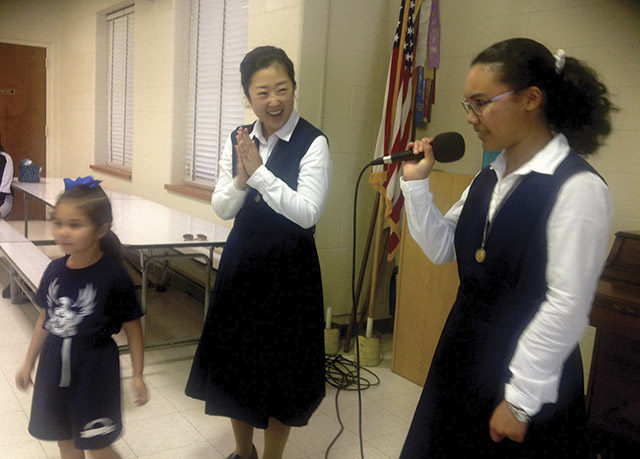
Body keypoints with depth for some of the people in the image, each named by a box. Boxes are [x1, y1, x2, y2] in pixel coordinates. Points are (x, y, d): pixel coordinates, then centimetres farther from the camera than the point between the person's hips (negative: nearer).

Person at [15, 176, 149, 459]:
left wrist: (137, 376, -8)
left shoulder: (113, 276, -19)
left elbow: (132, 327, -11)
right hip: (54, 366, 5)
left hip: (94, 369, -5)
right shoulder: (54, 271, -5)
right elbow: (45, 319, 9)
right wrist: (28, 363, 16)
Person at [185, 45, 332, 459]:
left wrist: (259, 171, -22)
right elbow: (222, 209, 3)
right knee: (235, 361, 17)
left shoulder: (313, 143, -14)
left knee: (280, 368, 9)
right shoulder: (238, 141, 3)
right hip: (241, 261, 6)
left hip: (289, 268, -5)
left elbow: (307, 214, -22)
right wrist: (241, 178, -16)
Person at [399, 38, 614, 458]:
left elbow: (568, 306, -21)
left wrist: (521, 400, -17)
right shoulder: (490, 177, 5)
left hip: (529, 368, -7)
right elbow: (441, 248, 9)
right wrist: (417, 182, -3)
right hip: (464, 354, 8)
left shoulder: (579, 187, -19)